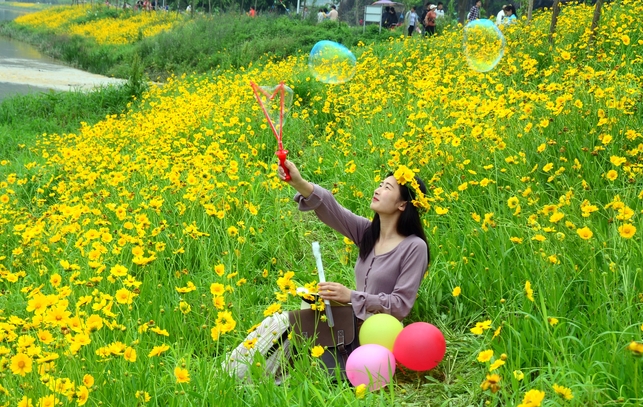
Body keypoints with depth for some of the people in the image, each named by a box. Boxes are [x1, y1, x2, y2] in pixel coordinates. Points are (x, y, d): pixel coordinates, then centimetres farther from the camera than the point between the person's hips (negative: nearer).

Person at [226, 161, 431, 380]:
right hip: (353, 323, 7)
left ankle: (243, 378, -9)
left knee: (284, 325, -19)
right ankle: (232, 377, -10)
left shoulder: (415, 247, -14)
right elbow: (329, 208, -11)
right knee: (279, 323, -11)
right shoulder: (367, 232, 4)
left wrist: (351, 296, -25)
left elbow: (401, 305, -17)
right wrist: (299, 183, -28)